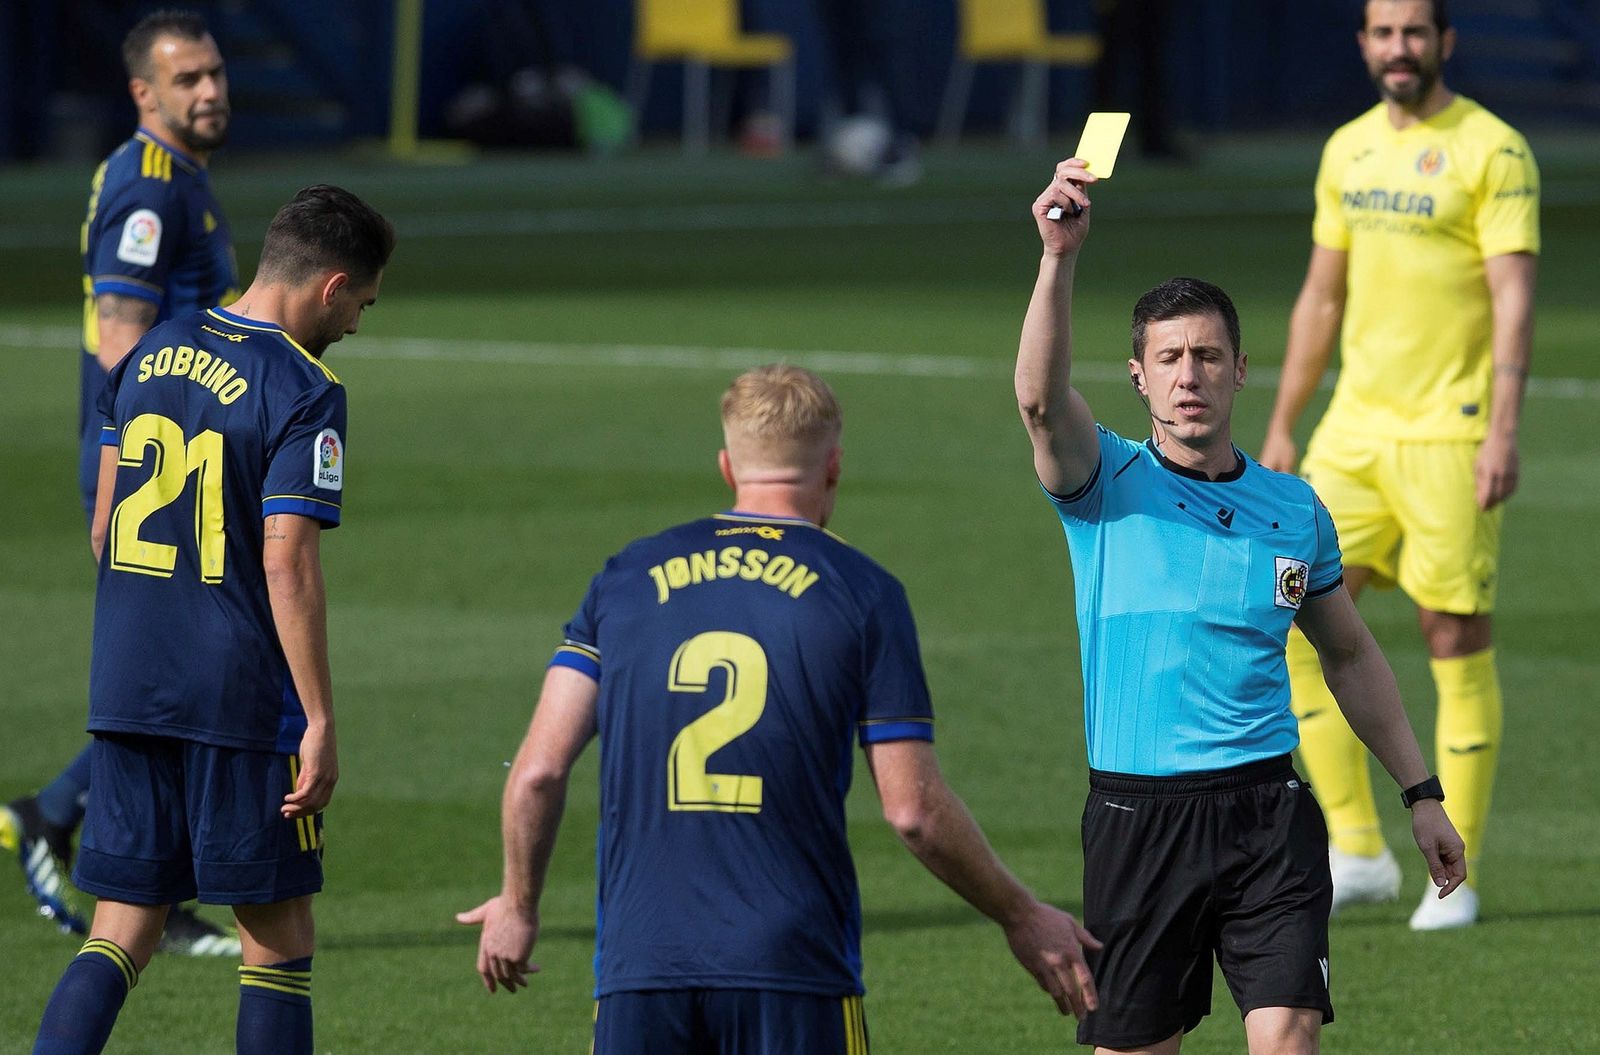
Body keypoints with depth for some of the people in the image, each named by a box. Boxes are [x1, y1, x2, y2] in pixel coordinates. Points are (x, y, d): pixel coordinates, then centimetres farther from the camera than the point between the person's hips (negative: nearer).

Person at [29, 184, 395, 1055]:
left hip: (126, 690, 6)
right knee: (278, 937, 6)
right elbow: (287, 565, -17)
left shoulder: (150, 354, 9)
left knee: (122, 931, 8)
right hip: (242, 702, -6)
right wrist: (320, 722, -14)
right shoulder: (304, 393, -12)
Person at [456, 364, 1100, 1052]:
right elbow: (914, 809, -3)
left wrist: (518, 905, 20)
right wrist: (1019, 917, 11)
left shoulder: (626, 577, 9)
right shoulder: (864, 594, 1)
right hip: (795, 970, -2)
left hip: (636, 968, 2)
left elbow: (540, 769, 4)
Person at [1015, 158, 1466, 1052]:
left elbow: (1351, 655, 22)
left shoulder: (1294, 509, 10)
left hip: (1268, 809, 1)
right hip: (1138, 813, -1)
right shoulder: (1107, 484, 0)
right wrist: (1060, 256, -36)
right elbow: (1042, 397, -22)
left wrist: (1421, 792, 19)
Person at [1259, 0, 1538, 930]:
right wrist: (1282, 427, 17)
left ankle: (1456, 877, 7)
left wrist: (1504, 430, -21)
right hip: (1354, 428, 6)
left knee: (1457, 643, -2)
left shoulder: (1492, 151, -7)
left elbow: (1515, 297, -12)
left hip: (1448, 435, -6)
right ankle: (1359, 853, 5)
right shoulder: (1349, 151, 13)